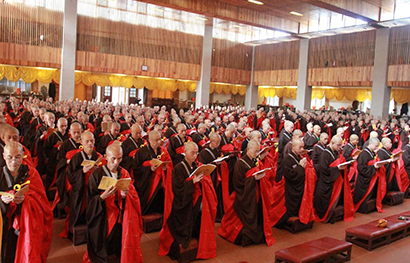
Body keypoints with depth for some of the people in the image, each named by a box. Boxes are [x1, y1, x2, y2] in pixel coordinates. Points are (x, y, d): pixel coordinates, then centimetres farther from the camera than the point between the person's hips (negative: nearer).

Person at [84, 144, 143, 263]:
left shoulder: (124, 173, 3)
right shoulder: (97, 174, -6)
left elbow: (133, 196, 1)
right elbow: (91, 200, -8)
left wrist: (125, 195, -21)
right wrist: (104, 196, -27)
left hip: (121, 219, 2)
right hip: (103, 219, -2)